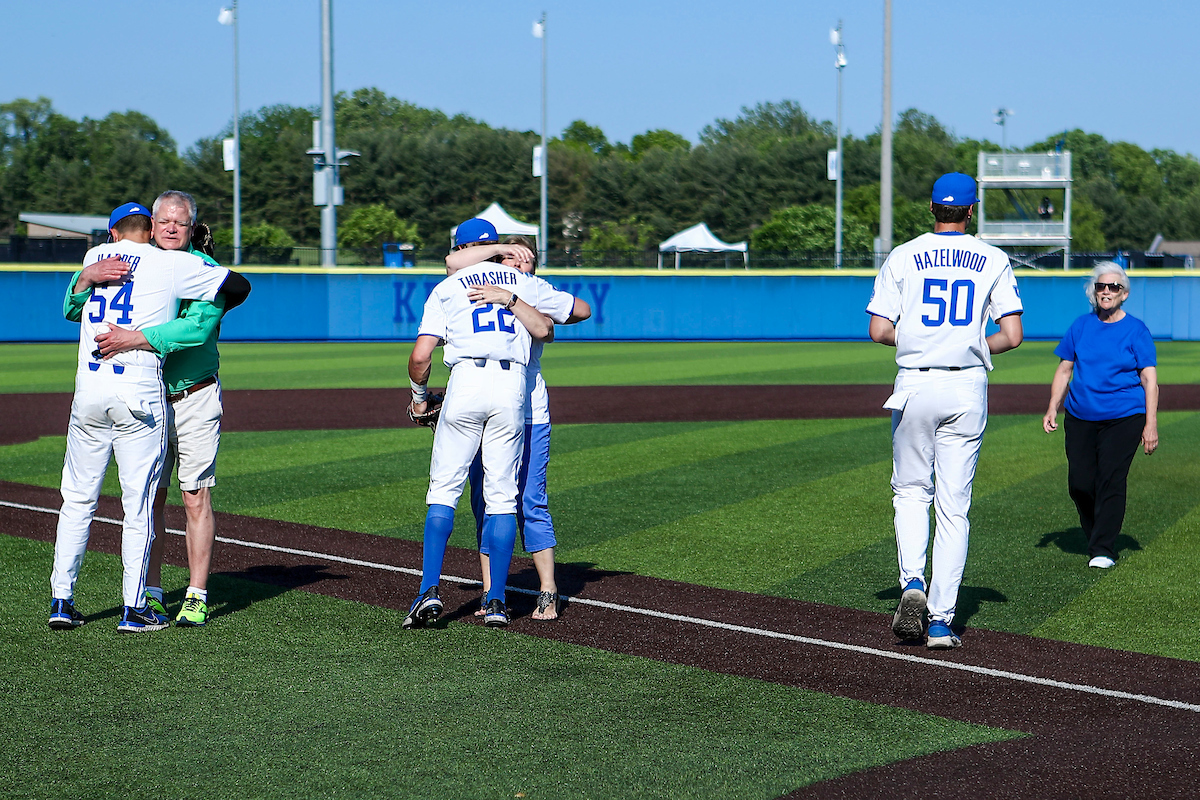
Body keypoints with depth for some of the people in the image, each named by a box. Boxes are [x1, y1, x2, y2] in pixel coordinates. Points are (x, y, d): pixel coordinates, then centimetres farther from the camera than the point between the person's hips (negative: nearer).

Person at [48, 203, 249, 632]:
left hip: (88, 393, 3)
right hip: (140, 394, -3)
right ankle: (134, 608, 5)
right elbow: (240, 285, 8)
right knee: (138, 505, 2)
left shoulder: (95, 256, 14)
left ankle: (61, 600, 13)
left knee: (78, 500, 12)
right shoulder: (173, 264, 1)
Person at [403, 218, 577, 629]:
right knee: (501, 496, 6)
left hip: (466, 382, -2)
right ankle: (496, 601, 5)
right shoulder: (525, 284, 20)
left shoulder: (446, 288, 13)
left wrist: (419, 395, 21)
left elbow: (420, 356, 2)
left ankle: (430, 590, -6)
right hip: (513, 387, 2)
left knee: (443, 491, 4)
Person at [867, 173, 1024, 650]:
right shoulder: (993, 261, 3)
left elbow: (879, 331, -3)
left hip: (914, 386, 0)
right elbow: (1012, 336, -4)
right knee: (954, 506, 5)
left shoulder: (903, 257, 1)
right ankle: (941, 622, 3)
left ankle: (912, 581, -7)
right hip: (968, 388, 1)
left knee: (911, 490, 17)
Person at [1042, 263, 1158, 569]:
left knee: (1111, 481, -11)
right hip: (1079, 418, 4)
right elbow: (1064, 370, 16)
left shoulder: (1136, 330, 1)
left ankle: (1103, 550, -5)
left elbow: (1149, 380, -2)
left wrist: (1150, 425, -9)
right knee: (1079, 483, 0)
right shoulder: (1081, 326, 11)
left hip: (1124, 418, -4)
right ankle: (1095, 538, 22)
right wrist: (1053, 409, 6)